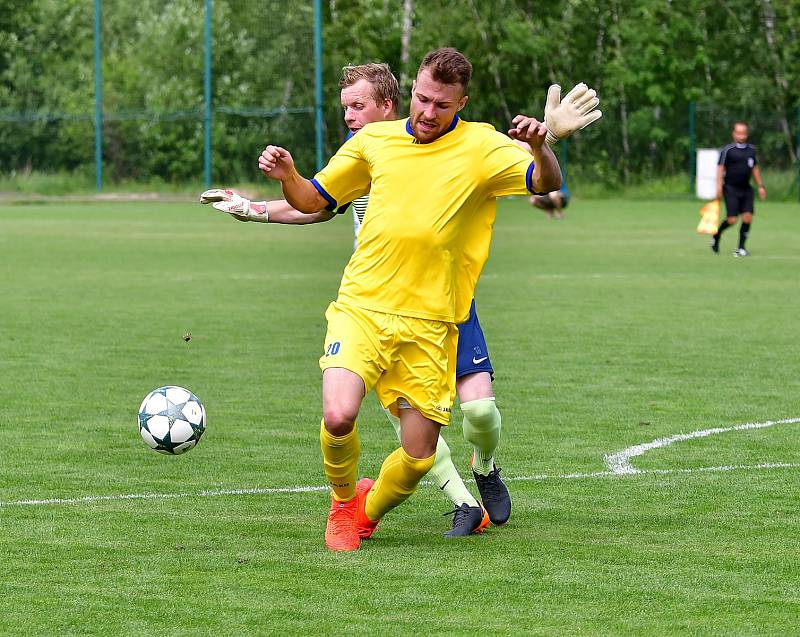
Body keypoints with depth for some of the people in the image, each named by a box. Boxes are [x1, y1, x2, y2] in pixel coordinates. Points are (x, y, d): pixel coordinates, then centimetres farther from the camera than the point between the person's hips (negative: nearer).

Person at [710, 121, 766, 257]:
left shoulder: (751, 150, 11)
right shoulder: (728, 150, -5)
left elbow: (755, 168, 20)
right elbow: (720, 168, -6)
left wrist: (760, 186, 17)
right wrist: (719, 186, -15)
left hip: (746, 189, 5)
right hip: (731, 188, -5)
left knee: (748, 217, -7)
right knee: (732, 220, -11)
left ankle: (741, 248, 2)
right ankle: (716, 235, 18)